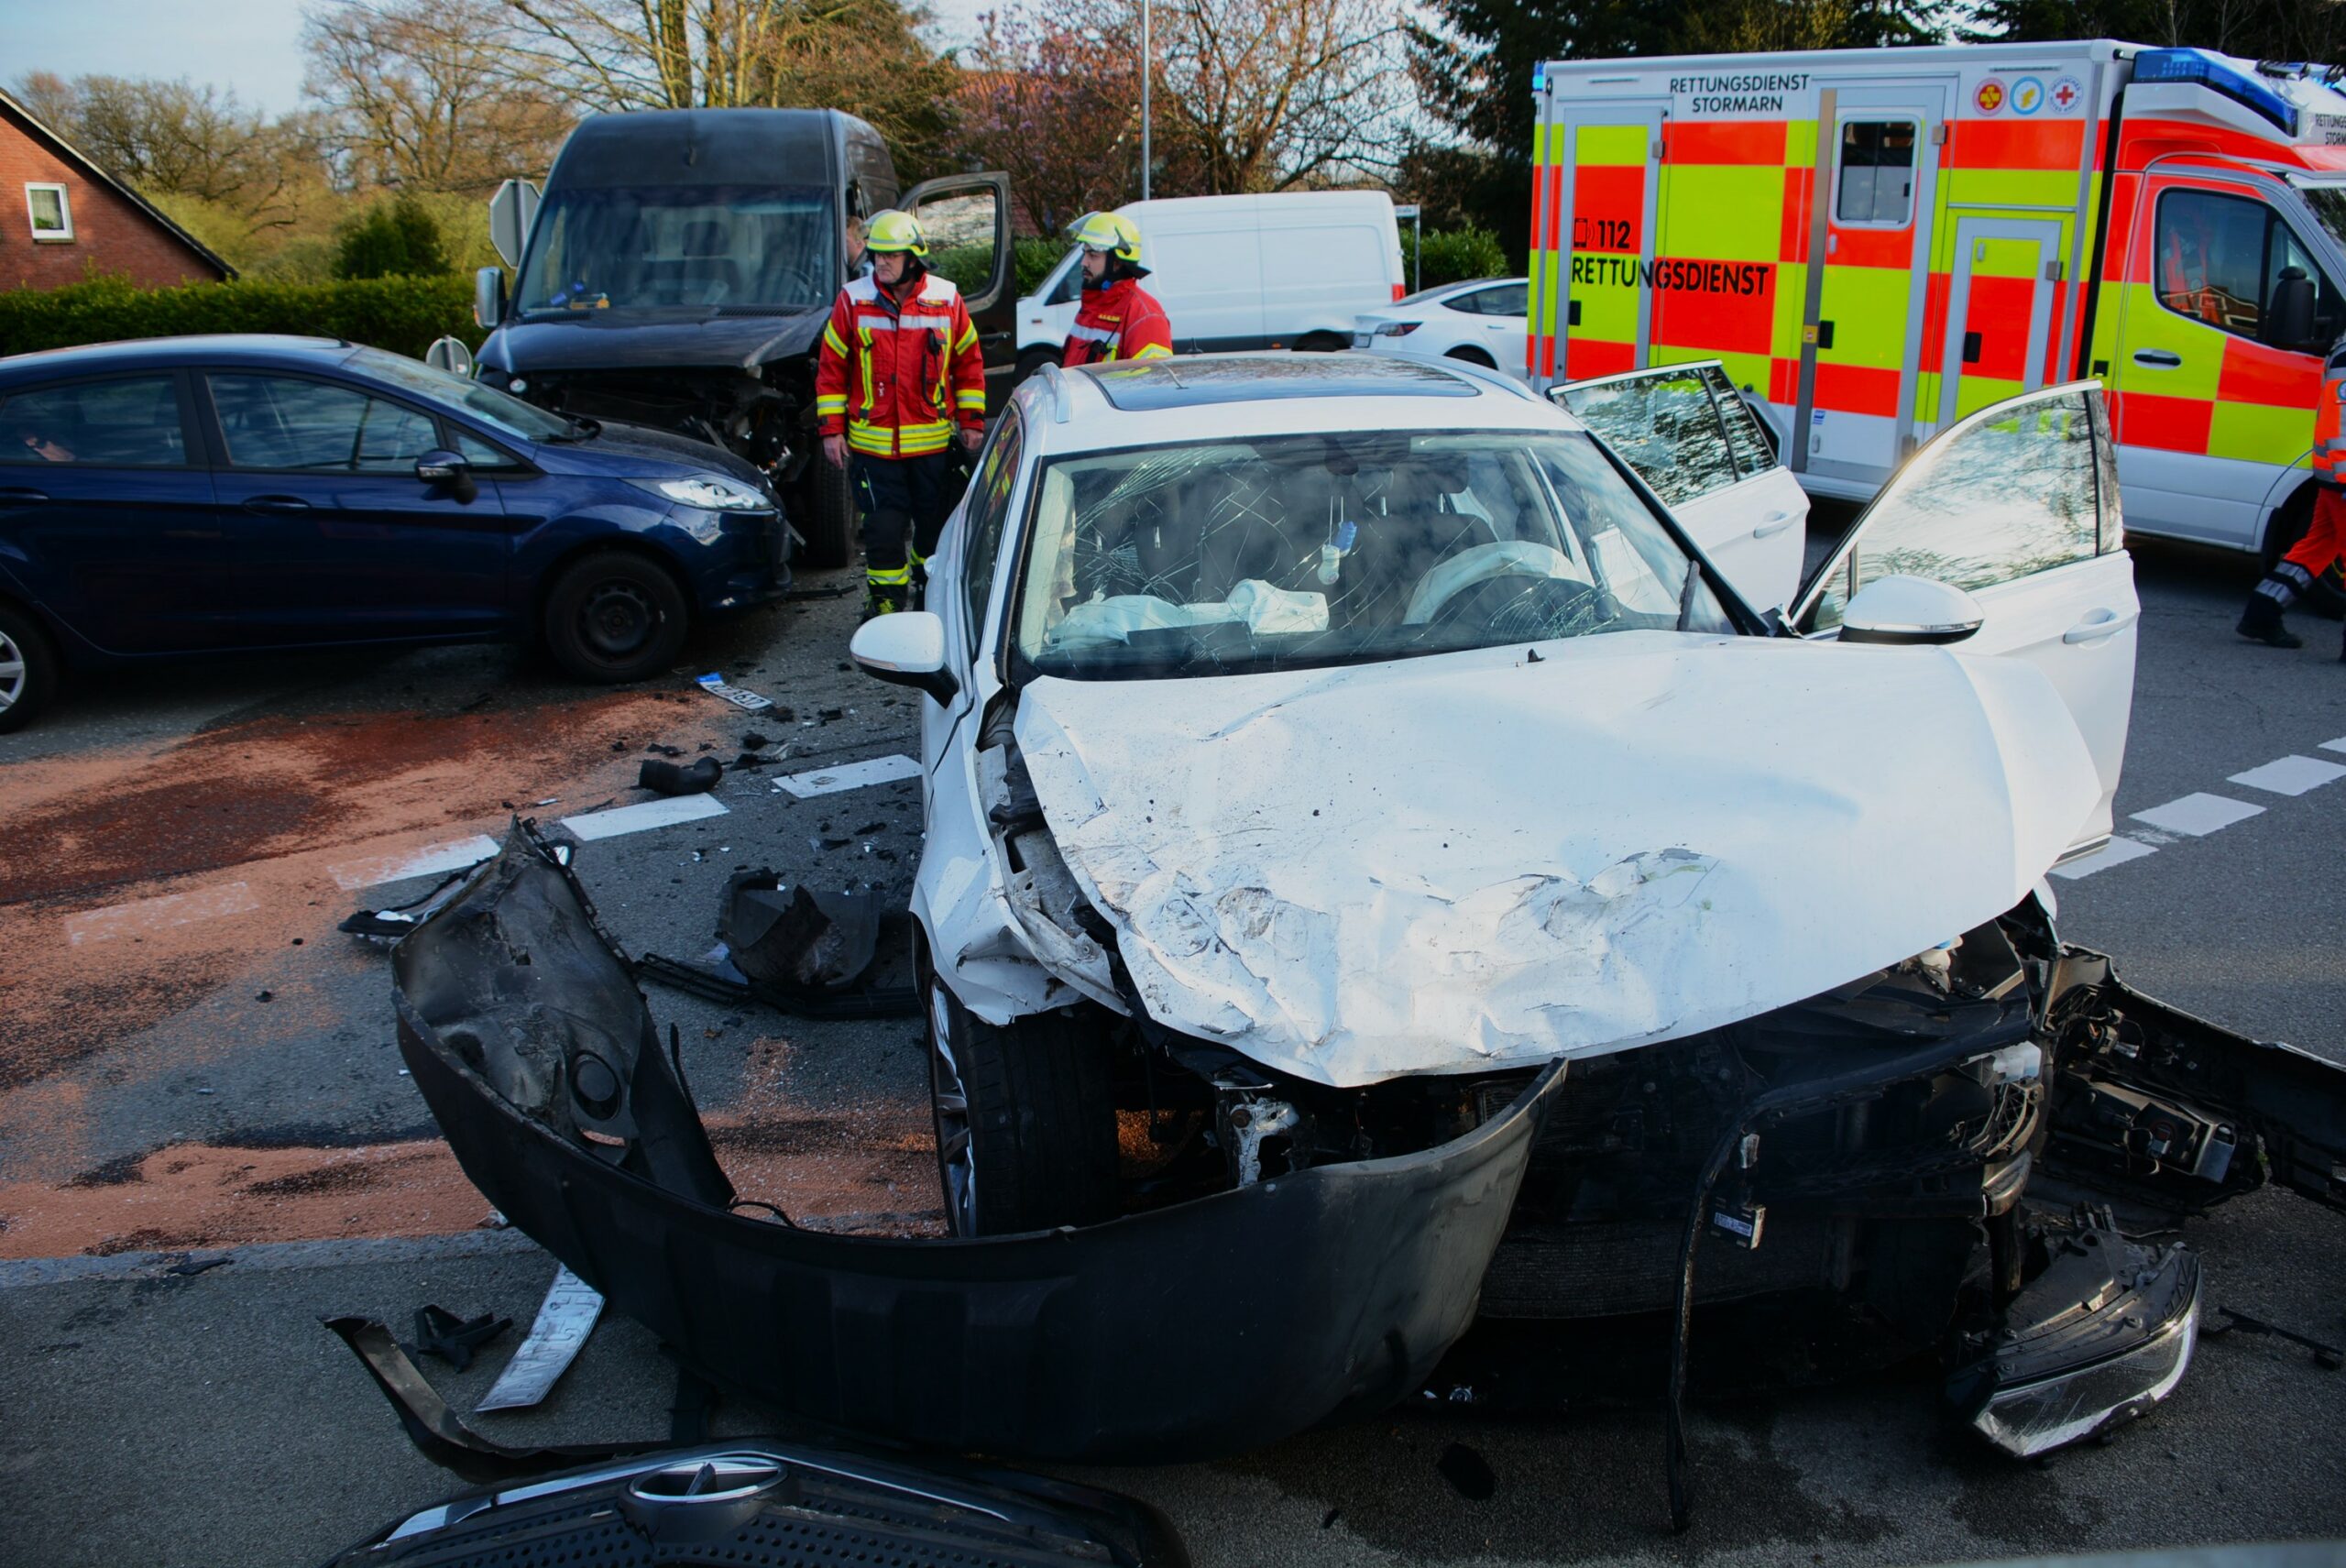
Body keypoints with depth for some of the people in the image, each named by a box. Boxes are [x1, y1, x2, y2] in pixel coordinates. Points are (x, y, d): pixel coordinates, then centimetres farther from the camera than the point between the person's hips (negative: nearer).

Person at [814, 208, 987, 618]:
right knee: (883, 530, -1)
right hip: (872, 442, -1)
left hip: (932, 442, 1)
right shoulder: (853, 300, -1)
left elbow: (969, 363, 9)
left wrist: (972, 421, 6)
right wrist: (832, 429, -2)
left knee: (936, 525, 12)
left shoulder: (946, 299, 2)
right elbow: (831, 369, 2)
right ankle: (886, 606, 14)